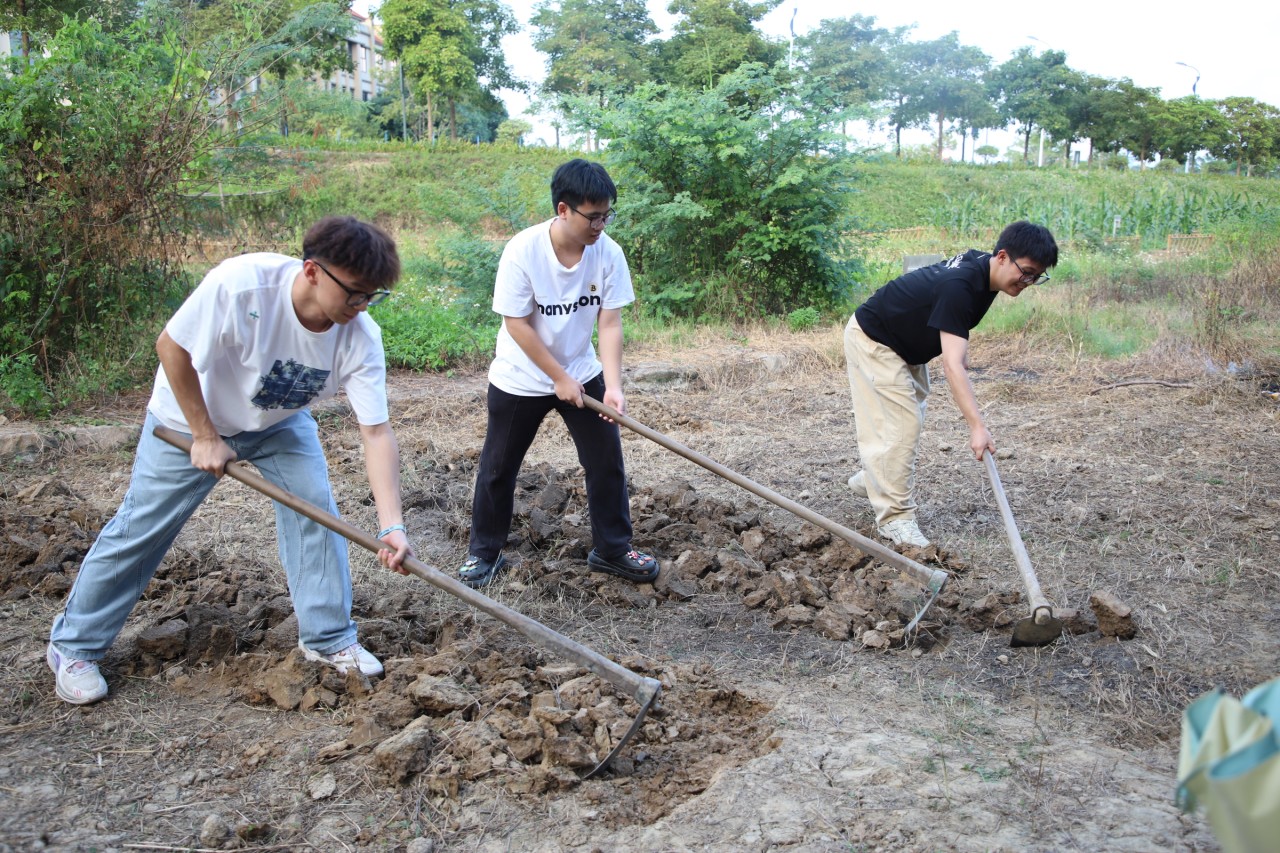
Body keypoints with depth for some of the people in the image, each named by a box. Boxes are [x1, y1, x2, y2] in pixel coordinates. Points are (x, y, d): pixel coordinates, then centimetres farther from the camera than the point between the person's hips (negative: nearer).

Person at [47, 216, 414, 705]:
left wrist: (392, 526, -37)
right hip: (190, 417, -3)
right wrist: (205, 438, -21)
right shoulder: (241, 284, -39)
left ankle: (328, 639, 10)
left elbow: (377, 433, -28)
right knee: (141, 528, 4)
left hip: (281, 424, 3)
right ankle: (73, 647, 23)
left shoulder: (360, 339, -28)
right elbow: (172, 348, -25)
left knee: (316, 510, -8)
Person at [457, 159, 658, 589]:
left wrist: (612, 386, -23)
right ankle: (484, 553, 27)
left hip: (583, 373, 3)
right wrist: (560, 379, -18)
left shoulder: (608, 253, -16)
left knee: (607, 459, 4)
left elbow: (610, 324, -13)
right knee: (498, 466, 9)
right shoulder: (523, 250, -25)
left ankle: (612, 549, 21)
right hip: (520, 378, -3)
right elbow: (517, 324, -20)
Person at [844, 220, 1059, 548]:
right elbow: (952, 365, -43)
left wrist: (961, 345, 5)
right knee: (901, 425, -14)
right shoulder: (959, 287, -36)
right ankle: (895, 517, -7)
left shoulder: (981, 265, -8)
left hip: (906, 344, 10)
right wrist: (977, 426, -49)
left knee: (911, 415, 19)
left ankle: (870, 480, 37)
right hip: (873, 341, -10)